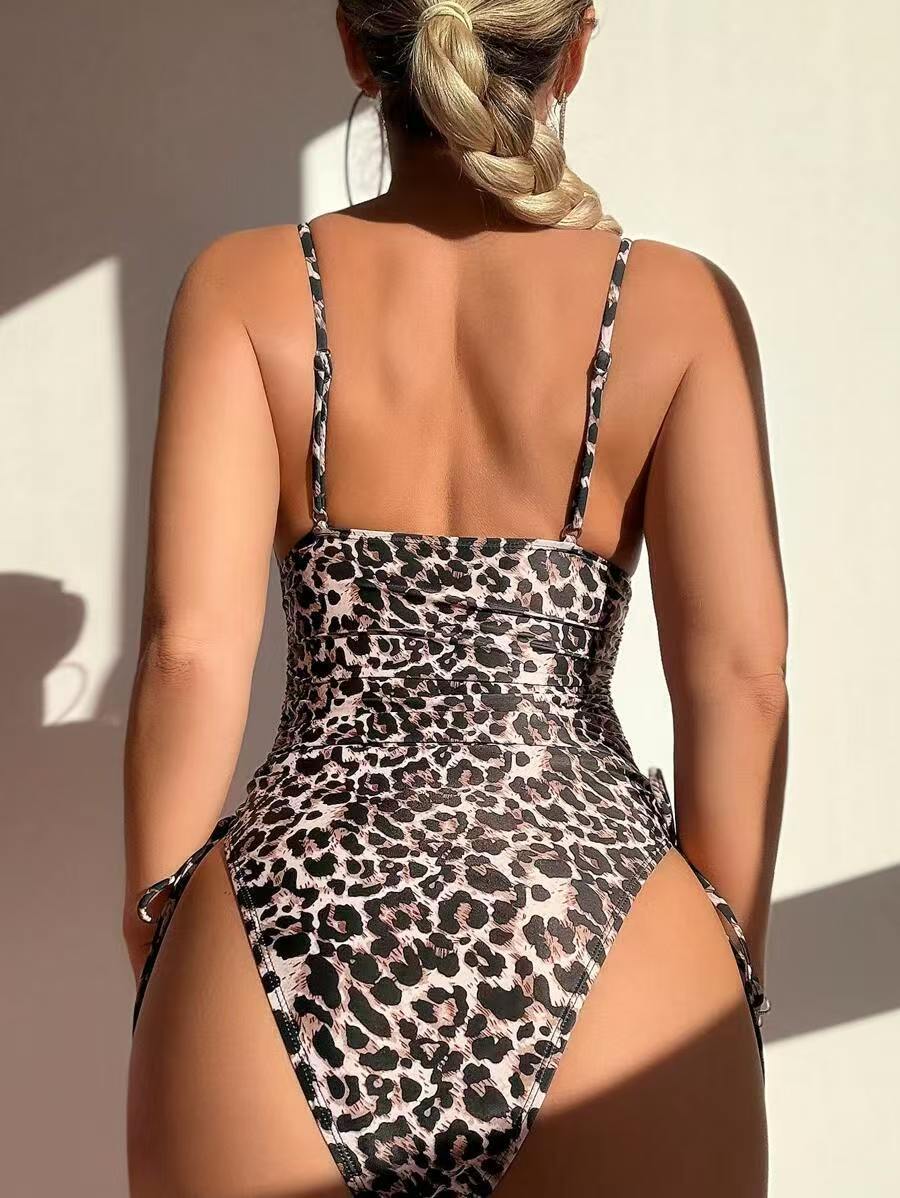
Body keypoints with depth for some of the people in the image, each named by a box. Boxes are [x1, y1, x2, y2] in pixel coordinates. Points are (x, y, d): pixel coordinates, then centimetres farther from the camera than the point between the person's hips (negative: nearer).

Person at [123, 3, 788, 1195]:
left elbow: (191, 647, -5)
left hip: (290, 946, 1)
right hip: (598, 951, 0)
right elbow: (737, 676, -4)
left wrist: (159, 945, 6)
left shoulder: (247, 285, 3)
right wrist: (728, 980, 7)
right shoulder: (676, 302, 2)